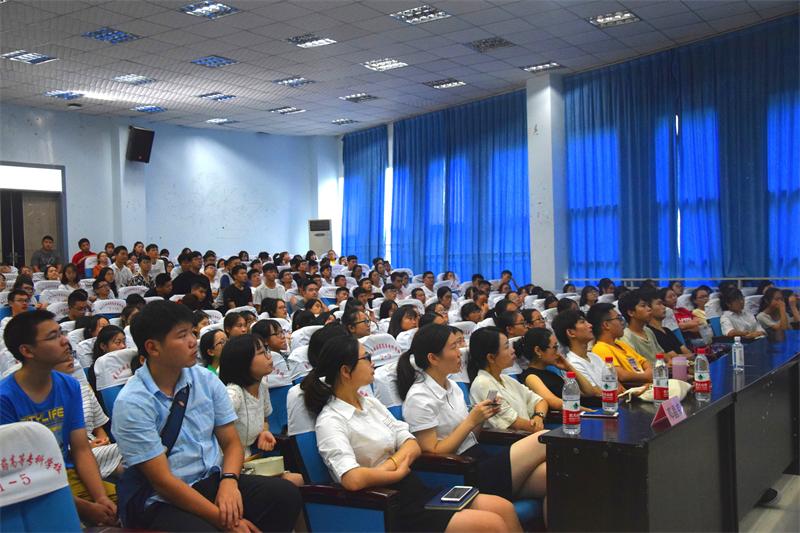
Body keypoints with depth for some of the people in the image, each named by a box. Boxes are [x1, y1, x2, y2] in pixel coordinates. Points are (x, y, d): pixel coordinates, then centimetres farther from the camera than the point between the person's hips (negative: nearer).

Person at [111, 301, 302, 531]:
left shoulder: (207, 380, 4)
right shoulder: (132, 404, -12)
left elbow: (231, 442, 8)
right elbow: (163, 481, -14)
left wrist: (229, 481, -15)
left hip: (214, 480, 5)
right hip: (166, 502, -5)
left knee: (285, 494, -19)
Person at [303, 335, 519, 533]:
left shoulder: (371, 403, 12)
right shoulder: (330, 422, -13)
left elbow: (413, 445, 6)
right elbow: (353, 479, -28)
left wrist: (388, 466, -15)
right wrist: (399, 472, -10)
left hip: (414, 490, 8)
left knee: (504, 508, -4)